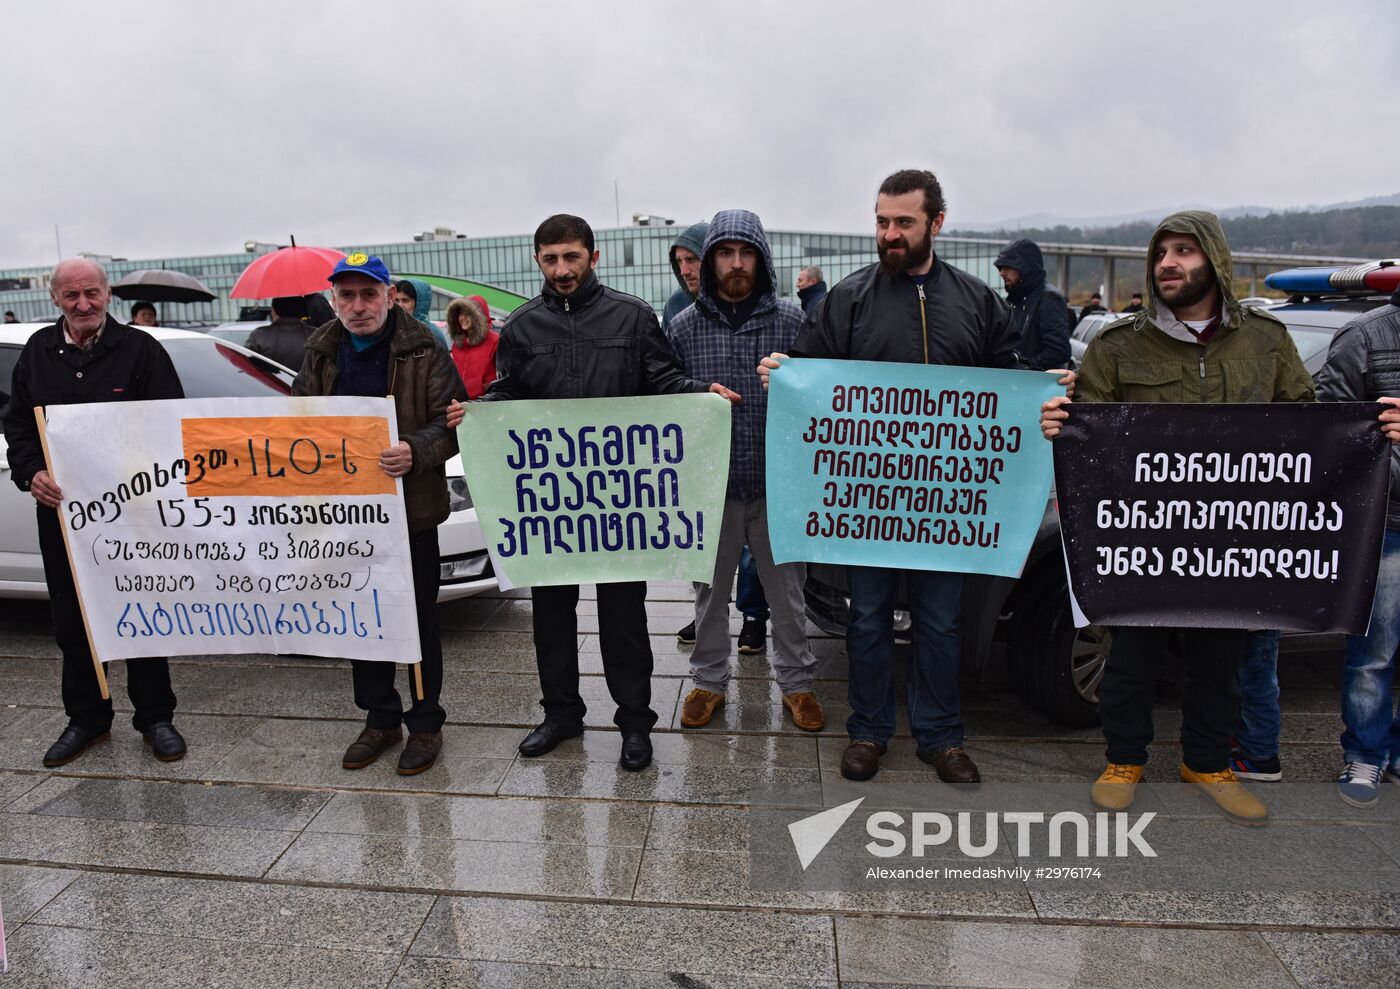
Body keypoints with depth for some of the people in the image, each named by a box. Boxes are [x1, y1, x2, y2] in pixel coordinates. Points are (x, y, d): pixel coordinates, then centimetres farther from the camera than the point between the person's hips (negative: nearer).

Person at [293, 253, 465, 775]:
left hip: (411, 508, -5)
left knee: (418, 619, 5)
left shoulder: (422, 351, -6)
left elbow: (452, 421, -9)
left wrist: (416, 451, -27)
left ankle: (425, 722, 20)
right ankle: (380, 717, 29)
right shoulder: (320, 355, 10)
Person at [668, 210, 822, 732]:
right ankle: (709, 680, 32)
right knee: (711, 592, 14)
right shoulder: (684, 326, 1)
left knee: (788, 591, 12)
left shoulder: (791, 320, -1)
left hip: (777, 486, 0)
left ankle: (796, 682, 30)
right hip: (710, 487, 1)